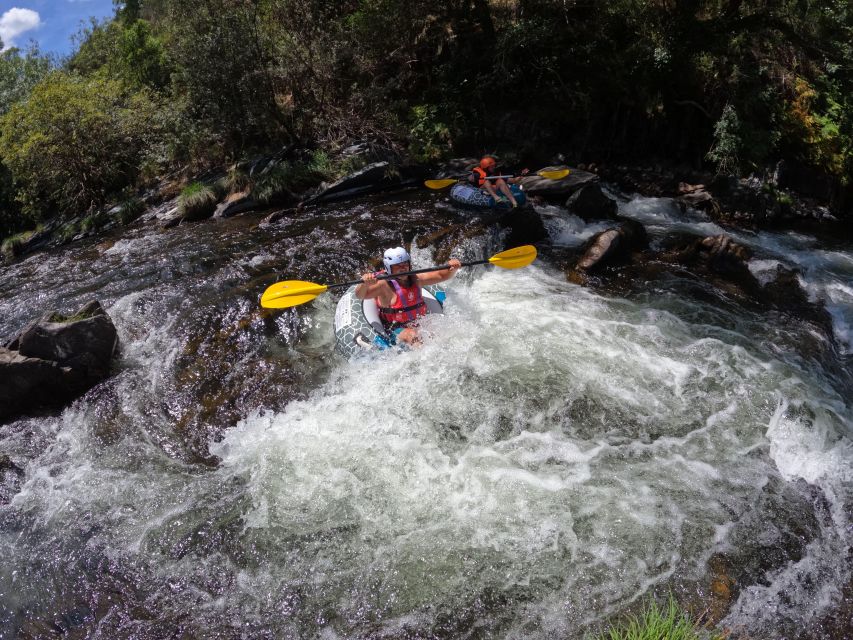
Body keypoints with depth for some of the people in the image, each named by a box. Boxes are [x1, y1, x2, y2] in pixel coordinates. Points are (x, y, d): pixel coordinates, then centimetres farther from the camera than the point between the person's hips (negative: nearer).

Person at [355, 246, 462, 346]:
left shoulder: (415, 279, 4)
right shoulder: (385, 285, -13)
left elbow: (441, 275, 5)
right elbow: (360, 295, -23)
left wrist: (452, 268, -16)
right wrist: (364, 283, -45)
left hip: (420, 323, 6)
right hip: (395, 328, -6)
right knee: (413, 336, -34)